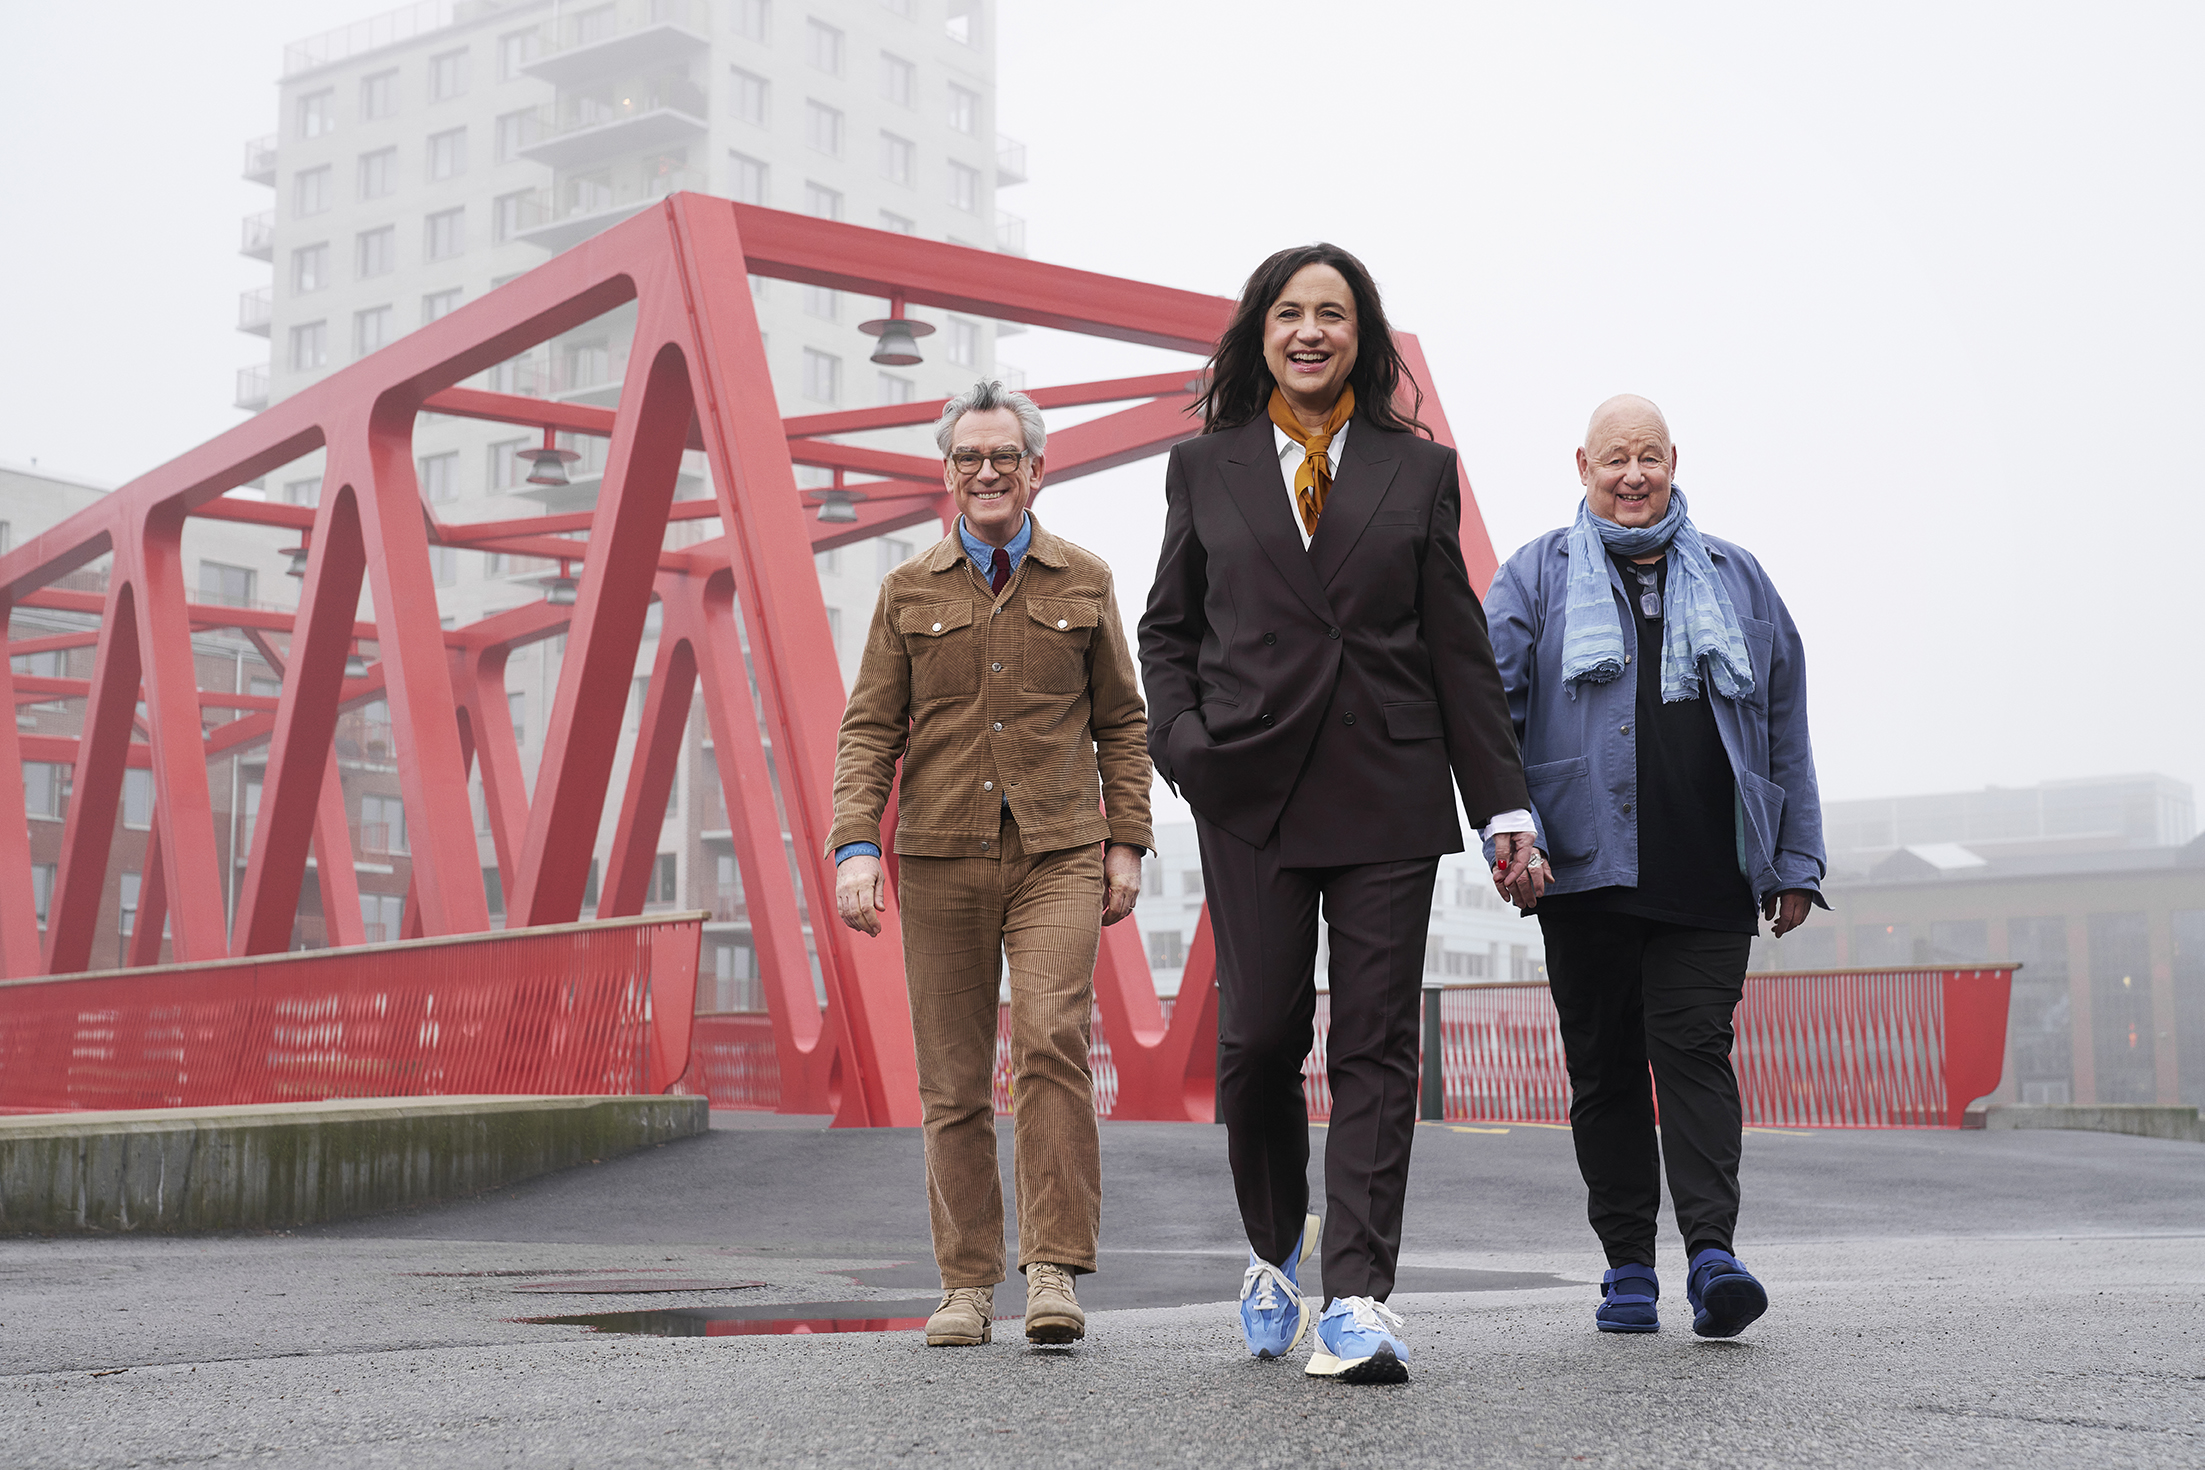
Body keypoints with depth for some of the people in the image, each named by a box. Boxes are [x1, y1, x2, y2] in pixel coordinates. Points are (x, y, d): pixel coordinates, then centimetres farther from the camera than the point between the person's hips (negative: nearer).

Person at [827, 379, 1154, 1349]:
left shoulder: (1083, 584, 10)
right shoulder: (910, 592, 10)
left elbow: (1122, 721, 13)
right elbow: (870, 729, 7)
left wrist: (1126, 842, 5)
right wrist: (856, 847, -6)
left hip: (1058, 853, -1)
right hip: (940, 857, 1)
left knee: (1050, 1040, -19)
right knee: (952, 1078, 3)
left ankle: (1056, 1270, -14)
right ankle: (967, 1285, 11)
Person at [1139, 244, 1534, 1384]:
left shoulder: (1419, 471, 10)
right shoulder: (1205, 470, 11)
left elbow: (1458, 647, 8)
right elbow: (1167, 626, 16)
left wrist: (1504, 805, 4)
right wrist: (1180, 735, -3)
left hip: (1388, 794, 0)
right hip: (1250, 789, 0)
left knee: (1375, 1042, -4)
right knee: (1259, 1033, 0)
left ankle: (1357, 1298, -3)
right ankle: (1274, 1245, 25)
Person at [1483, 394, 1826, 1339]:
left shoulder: (1738, 581, 16)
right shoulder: (1535, 578, 10)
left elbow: (1785, 730, 17)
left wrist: (1796, 862, 11)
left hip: (1710, 877, 0)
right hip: (1584, 870, 0)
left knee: (1695, 1050, -10)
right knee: (1604, 1068, 4)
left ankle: (1712, 1255, -14)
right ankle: (1629, 1267, 12)